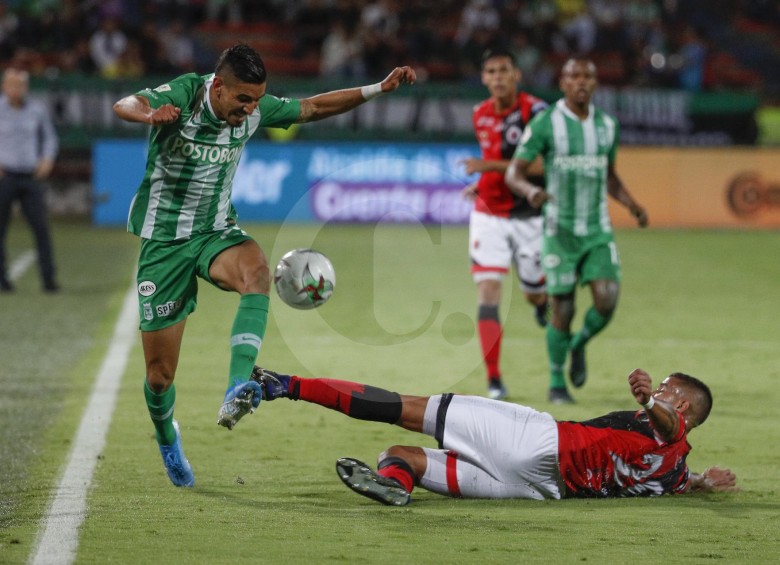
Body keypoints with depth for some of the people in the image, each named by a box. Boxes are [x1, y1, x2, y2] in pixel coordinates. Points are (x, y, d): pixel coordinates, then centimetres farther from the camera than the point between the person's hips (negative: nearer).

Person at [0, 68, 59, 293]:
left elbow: (49, 137, 16)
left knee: (41, 228, -8)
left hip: (31, 178, 2)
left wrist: (48, 160, -2)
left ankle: (49, 279, -6)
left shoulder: (37, 110, 4)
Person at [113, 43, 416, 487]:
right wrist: (150, 115, -60)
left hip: (216, 232, 3)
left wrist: (379, 89, 5)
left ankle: (237, 392, -47)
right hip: (164, 240, -3)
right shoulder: (182, 96, -19)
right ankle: (167, 439, 36)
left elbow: (313, 107, 11)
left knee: (256, 268, -36)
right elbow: (125, 105, -37)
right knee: (160, 376, 0)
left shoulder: (253, 110, -4)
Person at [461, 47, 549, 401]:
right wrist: (480, 184, 9)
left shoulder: (535, 111, -14)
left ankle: (545, 303, 50)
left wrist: (490, 165, -25)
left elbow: (543, 165, -23)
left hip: (530, 217, -3)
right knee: (487, 294, -10)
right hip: (489, 215, 4)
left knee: (536, 295, 10)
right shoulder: (481, 116, 6)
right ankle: (494, 381, -8)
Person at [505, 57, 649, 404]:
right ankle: (557, 383, 17)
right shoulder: (545, 124, -7)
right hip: (560, 230, -3)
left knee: (606, 301, -13)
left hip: (598, 231, 3)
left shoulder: (607, 125, 8)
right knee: (562, 309, -1)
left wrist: (632, 205, 4)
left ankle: (579, 345, 19)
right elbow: (514, 173, -8)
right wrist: (531, 191, -30)